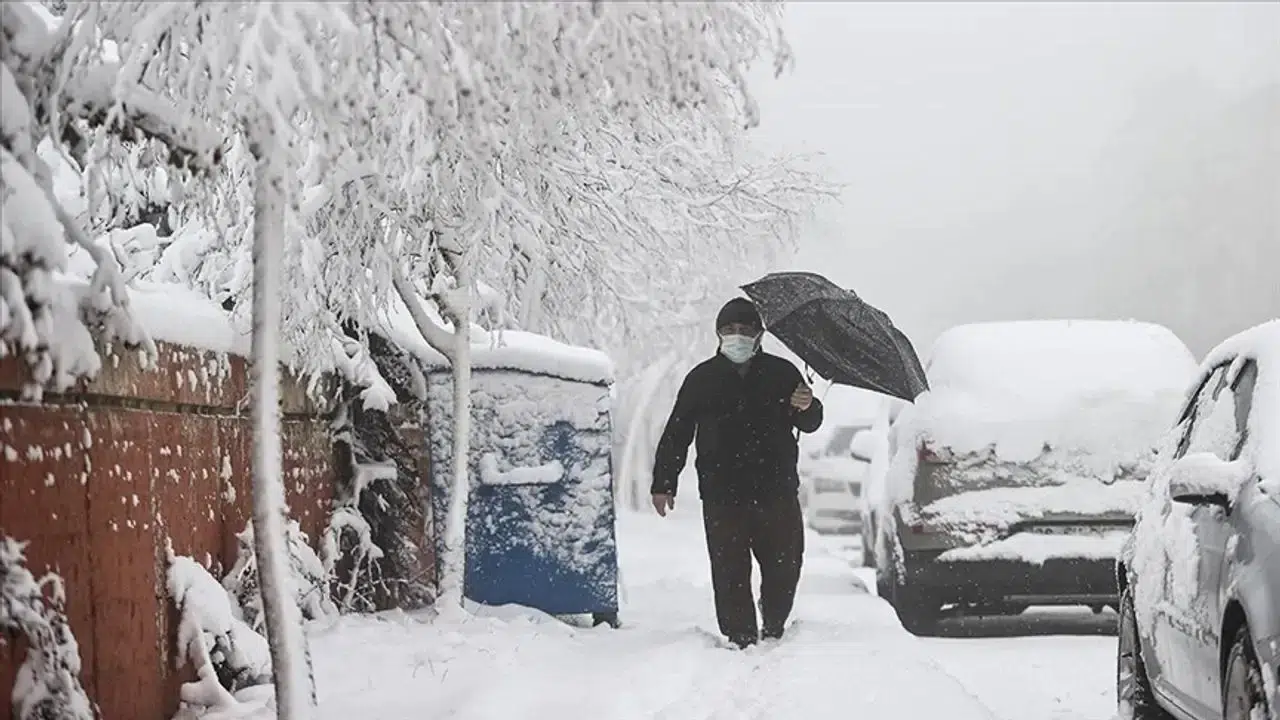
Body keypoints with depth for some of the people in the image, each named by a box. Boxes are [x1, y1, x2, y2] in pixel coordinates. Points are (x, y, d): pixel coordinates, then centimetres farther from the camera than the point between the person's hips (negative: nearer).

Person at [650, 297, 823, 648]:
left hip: (777, 491, 1)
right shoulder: (702, 378, 8)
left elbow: (810, 423, 10)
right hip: (722, 495, -1)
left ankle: (774, 630, 28)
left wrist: (806, 408, -15)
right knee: (731, 573, -5)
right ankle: (741, 639, 1)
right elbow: (676, 433, 10)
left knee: (784, 566, 6)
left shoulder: (781, 373, 8)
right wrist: (663, 483, 5)